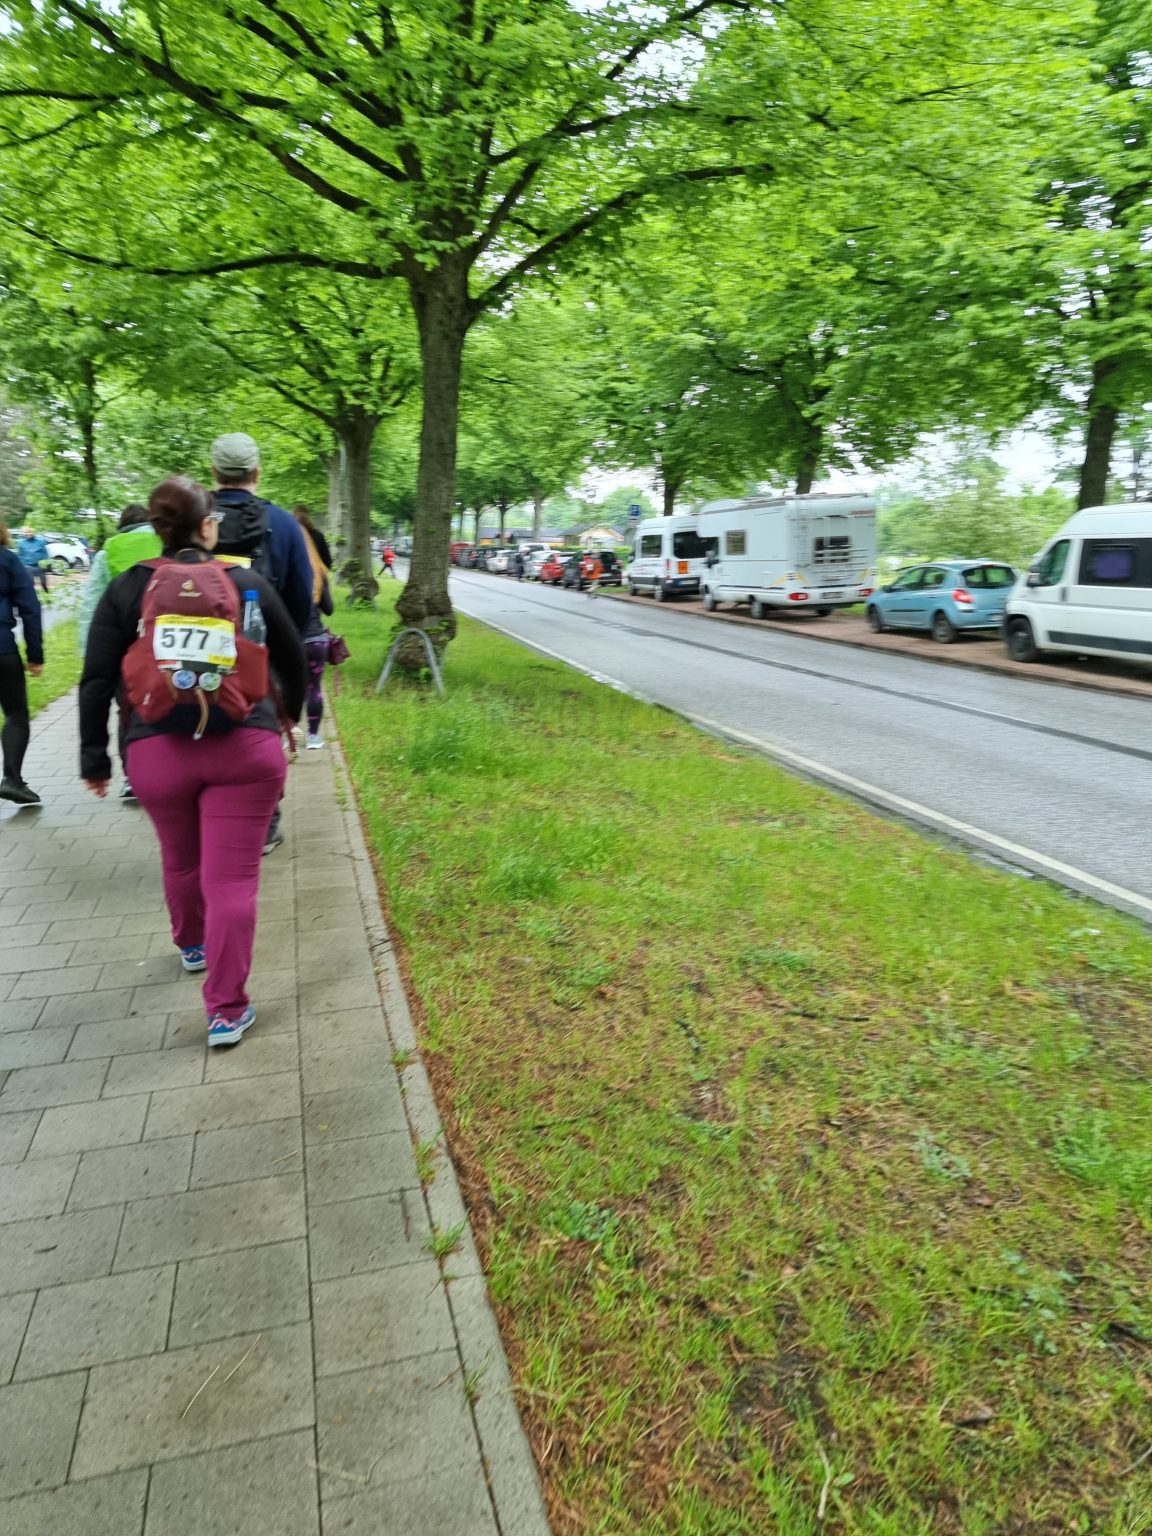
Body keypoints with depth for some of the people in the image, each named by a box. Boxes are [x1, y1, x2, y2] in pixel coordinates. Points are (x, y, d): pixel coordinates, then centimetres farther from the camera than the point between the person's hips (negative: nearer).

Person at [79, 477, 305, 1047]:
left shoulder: (126, 590, 3)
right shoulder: (249, 584, 3)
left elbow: (97, 683, 0)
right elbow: (292, 659, 14)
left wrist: (94, 757, 8)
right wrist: (292, 710, 33)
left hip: (157, 753, 2)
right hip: (245, 749, -1)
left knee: (181, 861, 25)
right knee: (232, 877, 1)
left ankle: (191, 945, 51)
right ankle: (227, 1010, 4)